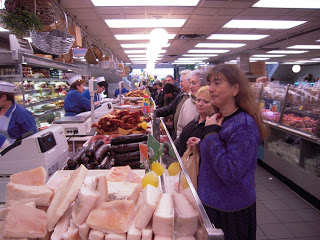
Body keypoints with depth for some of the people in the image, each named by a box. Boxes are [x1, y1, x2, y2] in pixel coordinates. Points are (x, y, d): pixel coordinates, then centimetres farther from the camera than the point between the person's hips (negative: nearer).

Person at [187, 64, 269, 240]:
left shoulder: (244, 125, -26)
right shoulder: (219, 118, 1)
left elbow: (230, 173, -31)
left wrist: (211, 133, -29)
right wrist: (201, 144, -1)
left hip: (232, 210, -8)